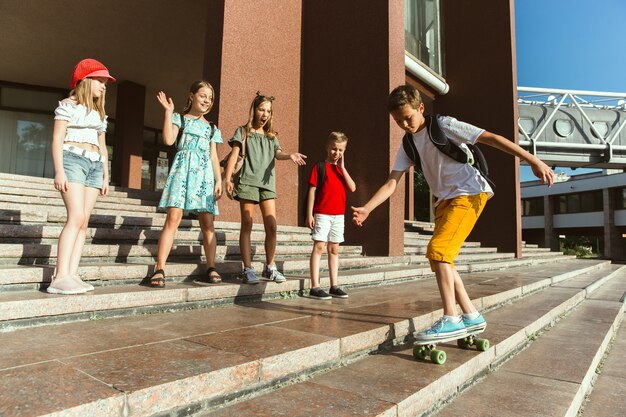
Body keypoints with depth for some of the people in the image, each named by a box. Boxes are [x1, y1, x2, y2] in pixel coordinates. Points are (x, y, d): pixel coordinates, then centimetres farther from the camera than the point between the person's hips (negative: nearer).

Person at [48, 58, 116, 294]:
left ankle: (72, 274, -6)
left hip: (95, 165, 7)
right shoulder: (69, 105, 4)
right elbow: (57, 139, -4)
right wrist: (59, 170, -15)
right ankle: (60, 277, -21)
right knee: (76, 217, -19)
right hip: (73, 159, -6)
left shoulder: (99, 113, 24)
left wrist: (106, 176, 15)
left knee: (83, 221, -4)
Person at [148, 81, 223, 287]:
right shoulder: (179, 118, 13)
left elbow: (214, 156, 17)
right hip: (183, 169, -3)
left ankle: (210, 269, 2)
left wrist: (219, 180, 6)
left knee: (207, 223, -3)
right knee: (173, 218, -15)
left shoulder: (211, 127, 23)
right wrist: (168, 112, -3)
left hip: (205, 173, 4)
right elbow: (168, 140, -4)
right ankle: (159, 269, -14)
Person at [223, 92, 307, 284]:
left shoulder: (272, 137, 19)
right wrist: (227, 179, -11)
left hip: (267, 183, 4)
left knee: (271, 226, -1)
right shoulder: (243, 132, 9)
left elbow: (278, 154, 2)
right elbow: (234, 155, 1)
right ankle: (247, 270, 1)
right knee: (247, 225, -2)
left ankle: (270, 267, 12)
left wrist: (290, 155, -22)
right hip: (247, 181, -3)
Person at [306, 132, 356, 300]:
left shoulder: (342, 169, 16)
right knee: (319, 247, -9)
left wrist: (342, 167, -3)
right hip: (322, 214, -6)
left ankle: (334, 286, 16)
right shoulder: (319, 167, 0)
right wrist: (309, 214, -11)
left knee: (334, 249, 10)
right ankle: (315, 287, -7)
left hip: (339, 215, 6)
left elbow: (352, 188, 0)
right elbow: (312, 190, -5)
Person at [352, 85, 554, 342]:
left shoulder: (443, 125, -8)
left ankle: (451, 320, -15)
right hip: (444, 200, 8)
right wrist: (366, 209, -12)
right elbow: (391, 183, 2)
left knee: (438, 250, -22)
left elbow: (491, 138, -12)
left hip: (469, 193, -7)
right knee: (440, 259, 3)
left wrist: (532, 160, -20)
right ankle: (471, 316, 14)